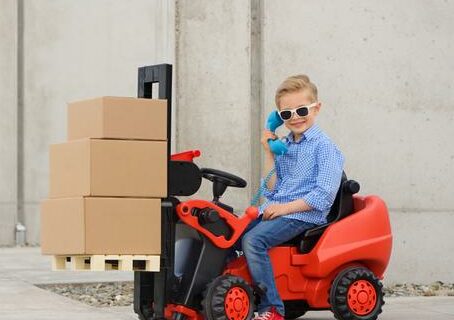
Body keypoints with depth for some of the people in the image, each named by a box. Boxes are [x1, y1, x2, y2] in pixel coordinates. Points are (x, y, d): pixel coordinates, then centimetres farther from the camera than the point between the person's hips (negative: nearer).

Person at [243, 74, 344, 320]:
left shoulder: (323, 147, -5)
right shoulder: (283, 147, 17)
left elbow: (323, 196, -13)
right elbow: (272, 191, 14)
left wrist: (285, 208, -17)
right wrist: (269, 153, 8)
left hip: (304, 215, -7)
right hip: (273, 210, 8)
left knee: (253, 240, -28)